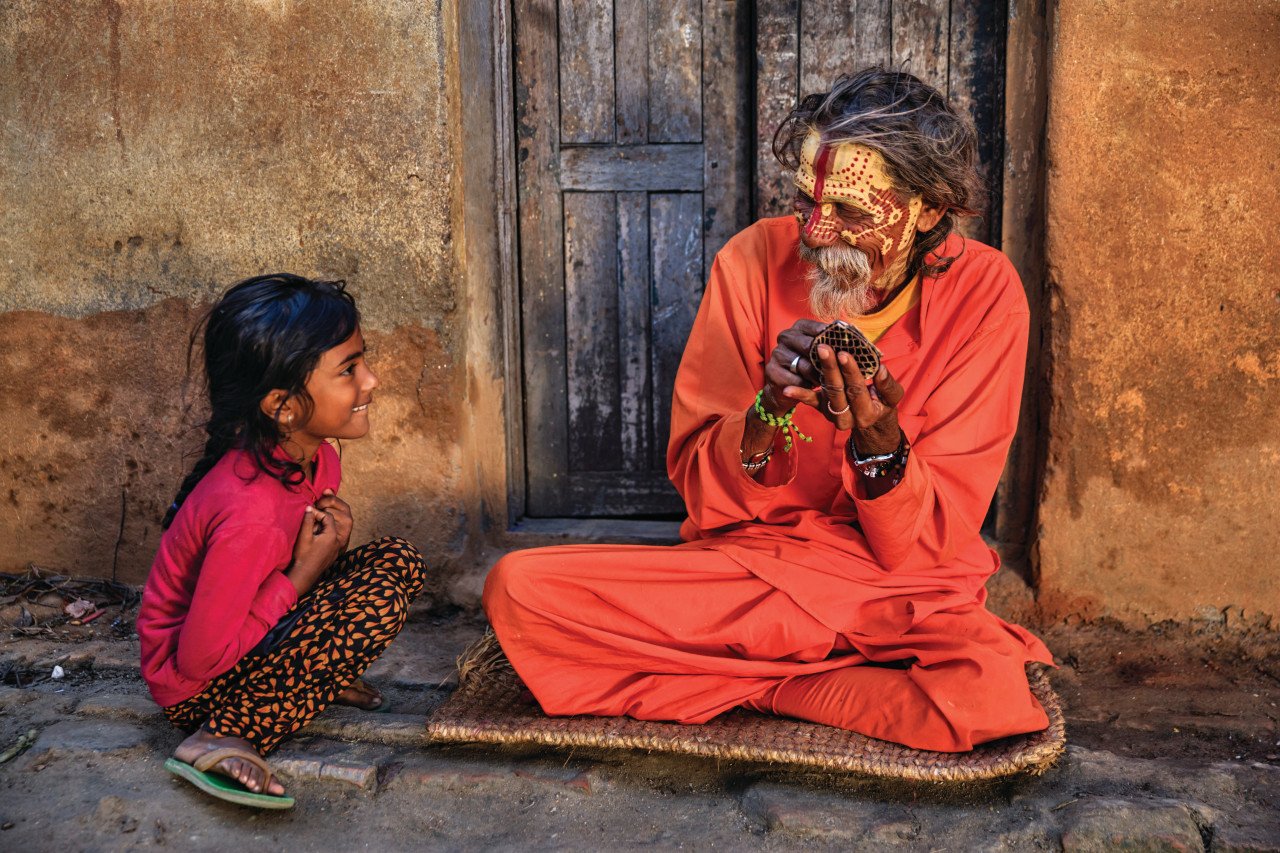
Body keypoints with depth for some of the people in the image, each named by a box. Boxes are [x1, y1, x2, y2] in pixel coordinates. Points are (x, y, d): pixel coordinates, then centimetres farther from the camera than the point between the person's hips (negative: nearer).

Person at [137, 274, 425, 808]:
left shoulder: (317, 458, -7)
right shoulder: (249, 509, -33)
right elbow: (199, 661, -26)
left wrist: (330, 544, -13)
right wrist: (303, 574, -22)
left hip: (243, 637, 8)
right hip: (196, 686, -8)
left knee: (397, 561, -2)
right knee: (378, 595, -25)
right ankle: (224, 738, -20)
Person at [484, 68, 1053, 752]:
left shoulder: (983, 294, -8)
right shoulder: (757, 260, -6)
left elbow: (931, 543, -8)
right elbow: (700, 493, -4)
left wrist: (877, 441, -28)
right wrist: (770, 410, -24)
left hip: (901, 595, -1)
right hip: (744, 563, 2)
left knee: (991, 695, -35)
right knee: (517, 588, -19)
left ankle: (744, 686, -8)